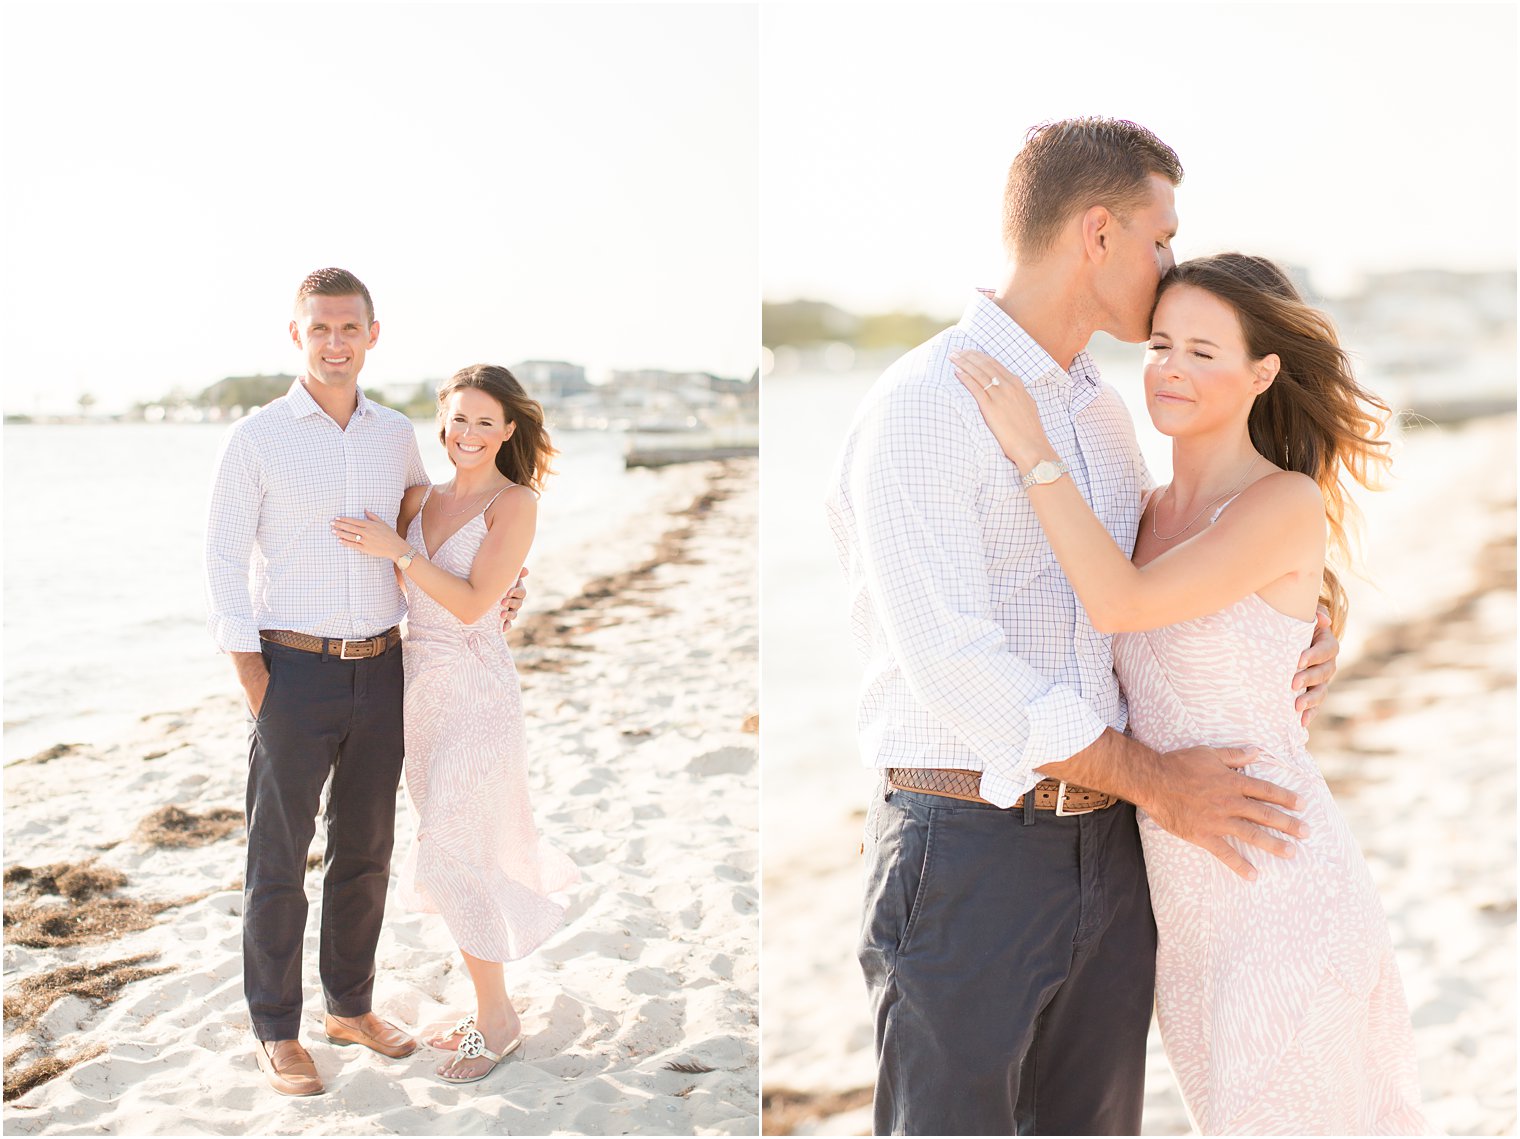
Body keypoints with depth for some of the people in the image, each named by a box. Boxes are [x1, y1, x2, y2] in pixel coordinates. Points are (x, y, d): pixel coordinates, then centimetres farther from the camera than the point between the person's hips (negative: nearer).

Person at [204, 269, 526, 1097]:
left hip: (379, 671, 4)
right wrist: (256, 689, -11)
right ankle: (276, 1034, 17)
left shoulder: (397, 436, 6)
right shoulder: (257, 438, -7)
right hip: (293, 670, -4)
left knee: (365, 850, 14)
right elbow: (224, 561, -6)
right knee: (278, 859, 3)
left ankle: (350, 1007, 30)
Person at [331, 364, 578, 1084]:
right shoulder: (423, 499, 9)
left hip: (476, 693, -7)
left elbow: (472, 603, -16)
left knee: (450, 858, -5)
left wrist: (398, 551, -19)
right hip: (420, 689, 7)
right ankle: (488, 1008, 24)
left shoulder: (515, 503, -9)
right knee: (447, 854, 12)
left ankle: (498, 1017, 11)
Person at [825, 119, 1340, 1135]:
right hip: (969, 852, -7)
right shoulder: (923, 404, -12)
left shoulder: (1106, 413, 14)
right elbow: (950, 661, -20)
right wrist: (1156, 781, -12)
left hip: (1109, 854, 8)